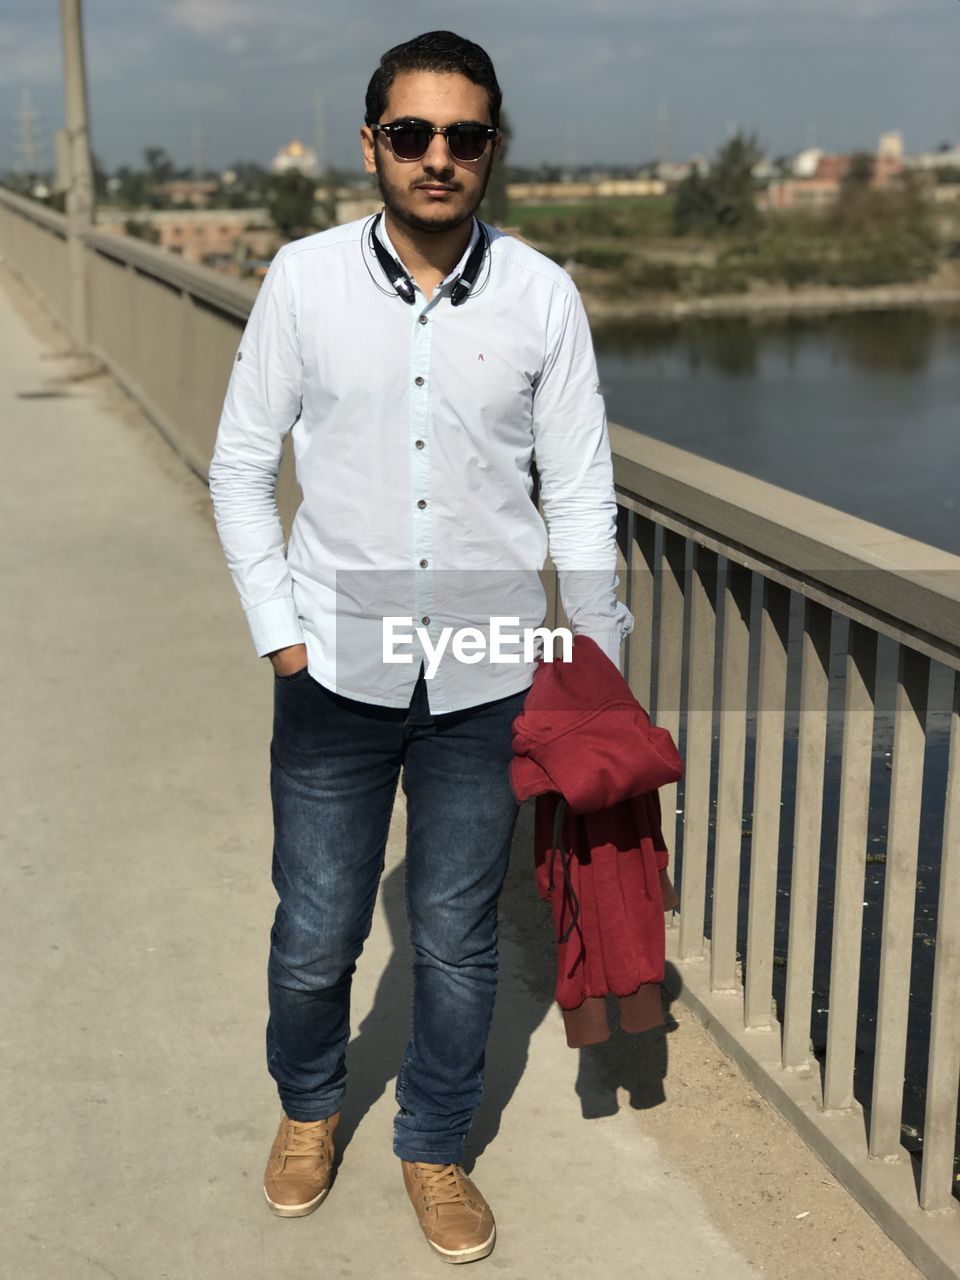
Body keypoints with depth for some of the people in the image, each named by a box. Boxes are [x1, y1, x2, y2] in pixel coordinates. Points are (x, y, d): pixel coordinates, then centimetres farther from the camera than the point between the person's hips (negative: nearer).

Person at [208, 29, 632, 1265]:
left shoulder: (541, 295, -5)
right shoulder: (304, 279, -6)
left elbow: (579, 496, 1)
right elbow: (241, 467, 2)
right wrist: (281, 633, -3)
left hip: (487, 682, 0)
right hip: (337, 671, 0)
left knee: (458, 942, 13)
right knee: (315, 936, 12)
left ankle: (435, 1147, 37)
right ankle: (307, 1105, 43)